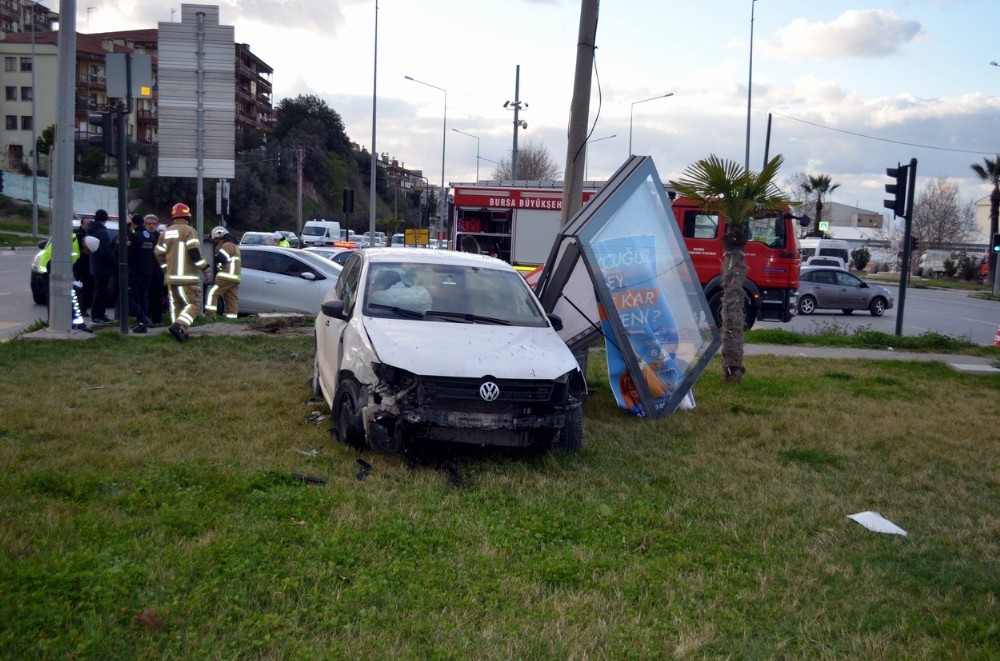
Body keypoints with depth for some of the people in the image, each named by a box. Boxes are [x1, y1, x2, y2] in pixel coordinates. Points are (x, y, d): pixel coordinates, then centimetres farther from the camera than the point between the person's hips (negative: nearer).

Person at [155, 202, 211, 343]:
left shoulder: (165, 233, 14)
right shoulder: (189, 230, -7)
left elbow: (159, 254, 15)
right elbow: (194, 252, -17)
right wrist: (205, 268, -10)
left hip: (171, 277, 7)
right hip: (187, 277, -7)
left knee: (176, 304, 14)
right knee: (193, 304, -5)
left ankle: (179, 332, 12)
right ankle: (178, 326, -23)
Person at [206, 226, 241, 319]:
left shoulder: (227, 245, -7)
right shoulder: (234, 245, 26)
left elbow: (221, 258, -20)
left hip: (227, 276, -10)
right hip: (234, 278, 10)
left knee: (212, 293, -7)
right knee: (232, 300, 5)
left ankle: (210, 315, -12)